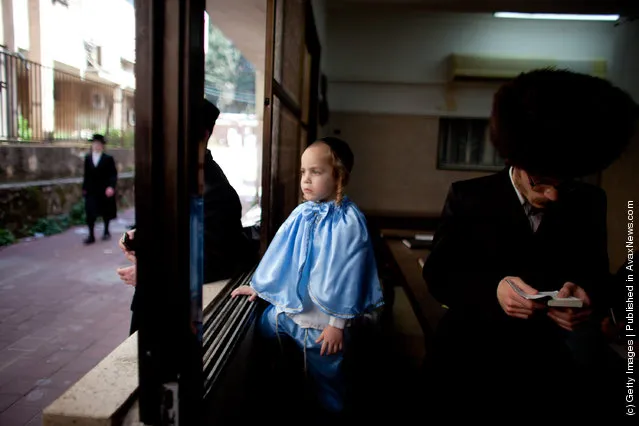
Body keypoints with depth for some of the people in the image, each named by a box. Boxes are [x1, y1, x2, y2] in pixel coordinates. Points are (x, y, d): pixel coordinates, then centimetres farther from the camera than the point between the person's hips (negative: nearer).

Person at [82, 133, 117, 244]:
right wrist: (84, 188, 10)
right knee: (90, 213, -6)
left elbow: (113, 174, -9)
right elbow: (86, 174, 10)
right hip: (91, 190, 2)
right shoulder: (87, 158, 7)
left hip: (105, 190, -2)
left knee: (106, 213, 12)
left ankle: (106, 232, 30)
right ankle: (91, 236, -2)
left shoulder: (108, 159, -4)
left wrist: (111, 186, -22)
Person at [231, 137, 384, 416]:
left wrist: (338, 323, -17)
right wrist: (257, 286, 16)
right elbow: (278, 252, 7)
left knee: (325, 378, 12)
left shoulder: (349, 222, -21)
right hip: (285, 307, 7)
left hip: (321, 318, -6)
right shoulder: (301, 213, -3)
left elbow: (348, 274, -19)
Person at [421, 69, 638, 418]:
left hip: (551, 370, 2)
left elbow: (598, 276, 4)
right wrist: (492, 290, -28)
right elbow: (436, 273, -10)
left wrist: (585, 293, -20)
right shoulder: (467, 197, -9)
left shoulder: (590, 203, 0)